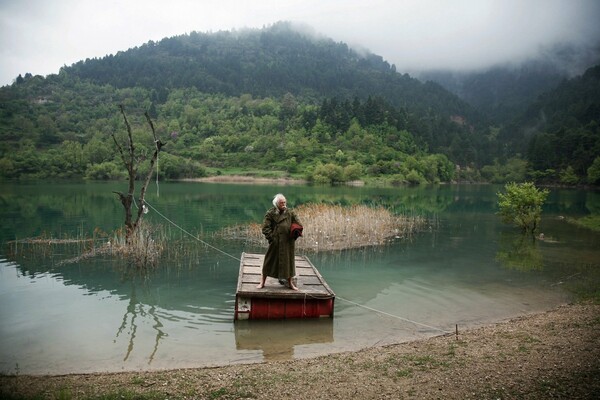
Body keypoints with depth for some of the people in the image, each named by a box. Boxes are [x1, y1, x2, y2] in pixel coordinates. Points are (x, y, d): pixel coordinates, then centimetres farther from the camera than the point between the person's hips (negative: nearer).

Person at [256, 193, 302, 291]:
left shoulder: (290, 213, 4)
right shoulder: (270, 213, -4)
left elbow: (298, 225, 7)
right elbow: (265, 228, -6)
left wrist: (294, 236, -3)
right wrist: (271, 237, -13)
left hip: (288, 242, 2)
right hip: (275, 242, -2)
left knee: (288, 262, 11)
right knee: (269, 262, 4)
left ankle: (290, 283, 27)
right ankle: (262, 282, 18)